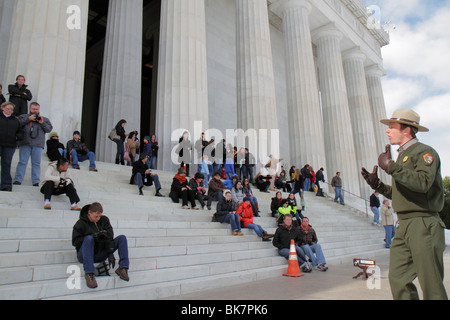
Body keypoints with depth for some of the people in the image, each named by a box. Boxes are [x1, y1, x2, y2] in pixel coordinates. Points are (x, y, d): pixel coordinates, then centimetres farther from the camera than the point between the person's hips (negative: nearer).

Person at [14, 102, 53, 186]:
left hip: (38, 145, 1)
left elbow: (49, 129, 12)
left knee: (36, 163, -1)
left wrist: (42, 123, -2)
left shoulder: (44, 119, 21)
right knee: (22, 162, -4)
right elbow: (18, 123, 0)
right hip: (25, 144, 0)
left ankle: (36, 181, -1)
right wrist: (29, 118, -5)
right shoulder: (23, 117, 18)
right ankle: (18, 180, -1)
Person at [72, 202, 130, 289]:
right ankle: (89, 273, -39)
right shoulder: (80, 224, -6)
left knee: (122, 238, -10)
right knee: (89, 238, -35)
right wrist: (92, 236, -23)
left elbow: (109, 237, -3)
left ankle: (123, 268, -22)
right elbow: (75, 242, -8)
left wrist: (110, 253, -15)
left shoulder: (104, 220, 3)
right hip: (85, 255, -3)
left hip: (100, 256, 4)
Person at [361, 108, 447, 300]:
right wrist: (377, 185, 11)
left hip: (423, 225, -8)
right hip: (403, 226, 8)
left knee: (431, 285, -1)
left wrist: (391, 167, -22)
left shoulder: (425, 152, -5)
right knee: (398, 279, 5)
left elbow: (423, 182, -26)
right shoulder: (402, 155, 21)